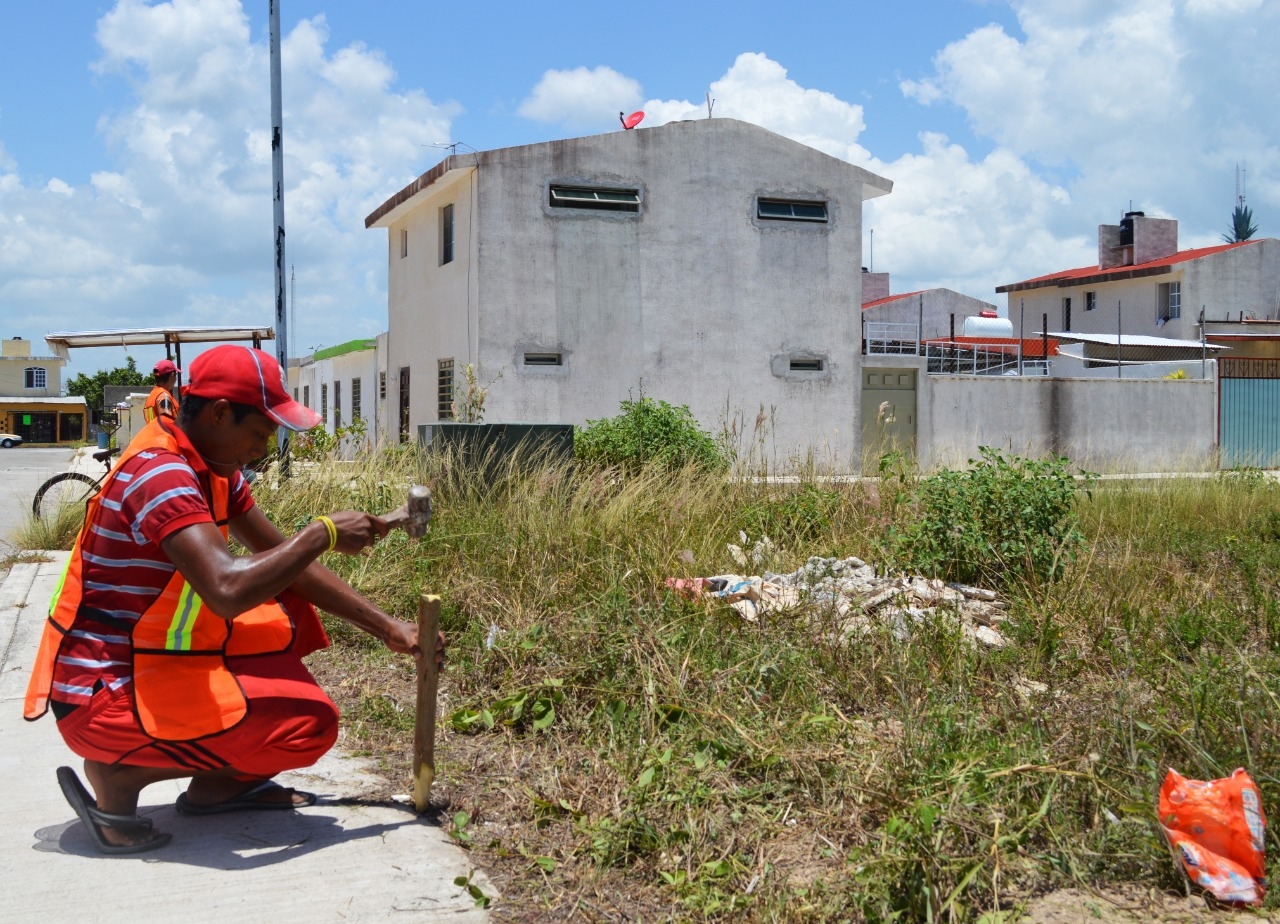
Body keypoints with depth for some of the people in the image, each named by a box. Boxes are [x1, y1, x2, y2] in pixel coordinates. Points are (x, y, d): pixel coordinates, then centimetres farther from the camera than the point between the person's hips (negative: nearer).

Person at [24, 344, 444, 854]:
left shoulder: (211, 467, 6)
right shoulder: (161, 472, -23)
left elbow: (285, 560, 12)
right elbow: (228, 591, -37)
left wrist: (387, 628, 7)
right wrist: (323, 532, -23)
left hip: (146, 658, 10)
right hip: (102, 695, -10)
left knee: (286, 612, 13)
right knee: (312, 724, -12)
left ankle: (219, 781, 11)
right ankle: (117, 776, -6)